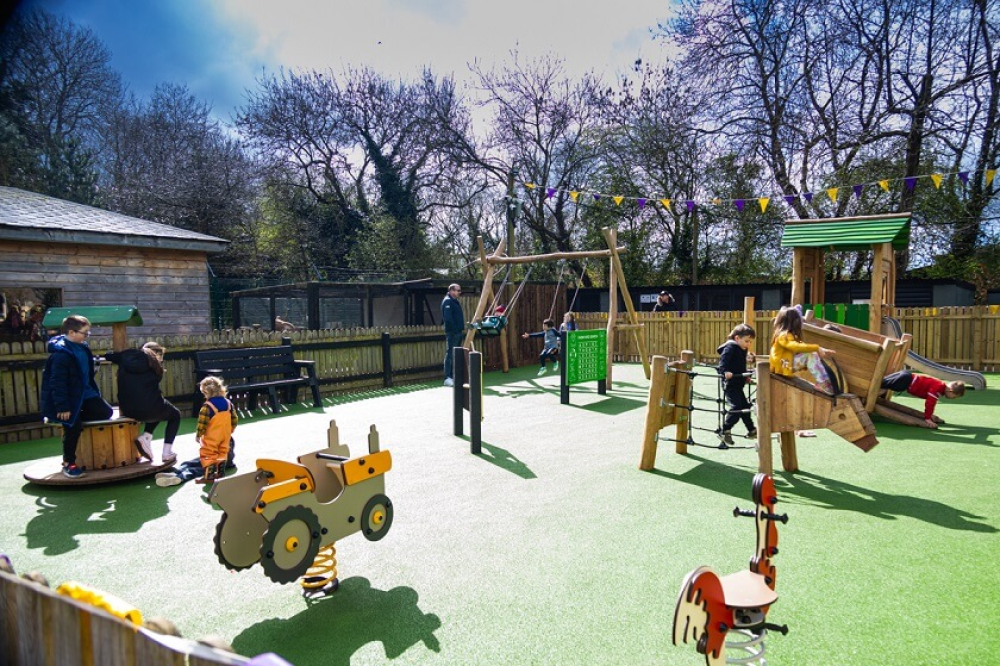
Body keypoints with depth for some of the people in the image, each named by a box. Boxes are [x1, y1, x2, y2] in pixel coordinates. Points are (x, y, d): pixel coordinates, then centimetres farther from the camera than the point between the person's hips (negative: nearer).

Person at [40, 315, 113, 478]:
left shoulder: (82, 348, 7)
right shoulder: (61, 354, -21)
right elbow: (57, 383, -23)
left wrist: (94, 393, 18)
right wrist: (63, 407, -24)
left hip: (84, 394, 8)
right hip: (68, 400, -8)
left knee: (106, 412, -1)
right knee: (73, 426, -13)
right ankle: (68, 463, 2)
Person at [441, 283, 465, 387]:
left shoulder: (456, 301, 19)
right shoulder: (447, 301, -12)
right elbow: (447, 318, -21)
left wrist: (462, 328, 13)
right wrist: (455, 329, -20)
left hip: (458, 332, 10)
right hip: (452, 332, -10)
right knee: (450, 354, -10)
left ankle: (454, 376, 18)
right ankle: (448, 378, -9)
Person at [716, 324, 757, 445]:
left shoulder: (742, 350, 15)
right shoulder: (730, 347, -14)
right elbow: (723, 360, -30)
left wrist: (745, 376, 23)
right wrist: (725, 371, -44)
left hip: (737, 384, 10)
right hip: (730, 384, -10)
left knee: (745, 406, 19)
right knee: (736, 407, -16)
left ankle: (751, 430, 33)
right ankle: (725, 432, -9)